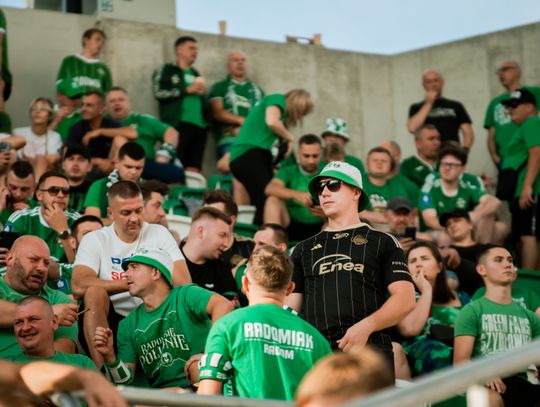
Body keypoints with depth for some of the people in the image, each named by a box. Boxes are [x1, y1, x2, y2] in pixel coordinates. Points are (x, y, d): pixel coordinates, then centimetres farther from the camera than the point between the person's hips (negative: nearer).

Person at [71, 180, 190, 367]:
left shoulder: (159, 234, 5)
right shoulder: (94, 240, 1)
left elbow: (183, 284, -7)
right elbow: (78, 286, -19)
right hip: (113, 320, 0)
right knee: (94, 292, -30)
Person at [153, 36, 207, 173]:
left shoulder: (195, 74, 26)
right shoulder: (166, 70, 9)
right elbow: (159, 93, -7)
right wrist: (188, 90, -6)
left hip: (199, 126, 6)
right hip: (177, 125, -6)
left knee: (193, 169, -1)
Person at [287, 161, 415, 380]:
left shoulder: (382, 242, 13)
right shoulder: (304, 249, 24)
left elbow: (405, 299, 2)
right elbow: (290, 307, 20)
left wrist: (365, 327, -13)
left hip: (370, 349, -3)